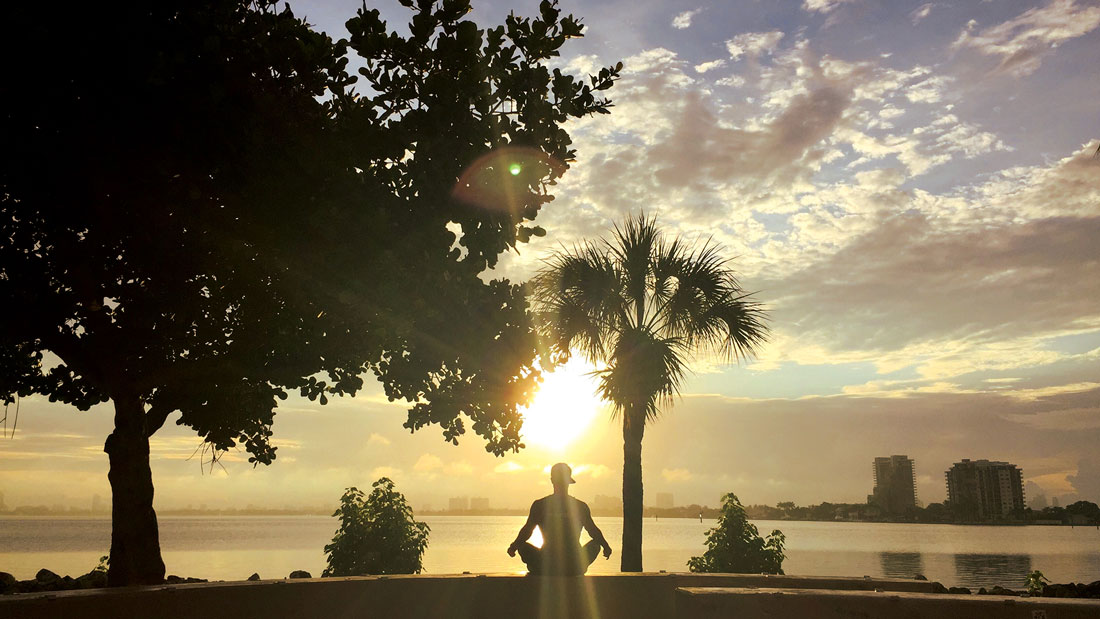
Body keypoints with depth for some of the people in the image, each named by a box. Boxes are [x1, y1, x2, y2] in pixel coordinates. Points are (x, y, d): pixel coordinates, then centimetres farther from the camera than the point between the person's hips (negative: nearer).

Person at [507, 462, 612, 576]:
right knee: (595, 544, 28)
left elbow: (526, 532, 3)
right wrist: (606, 547, 26)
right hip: (575, 570, 0)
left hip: (546, 568, 0)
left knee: (523, 546, 25)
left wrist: (513, 547, 21)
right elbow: (594, 532, 7)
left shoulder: (539, 505, -3)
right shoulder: (581, 506, -2)